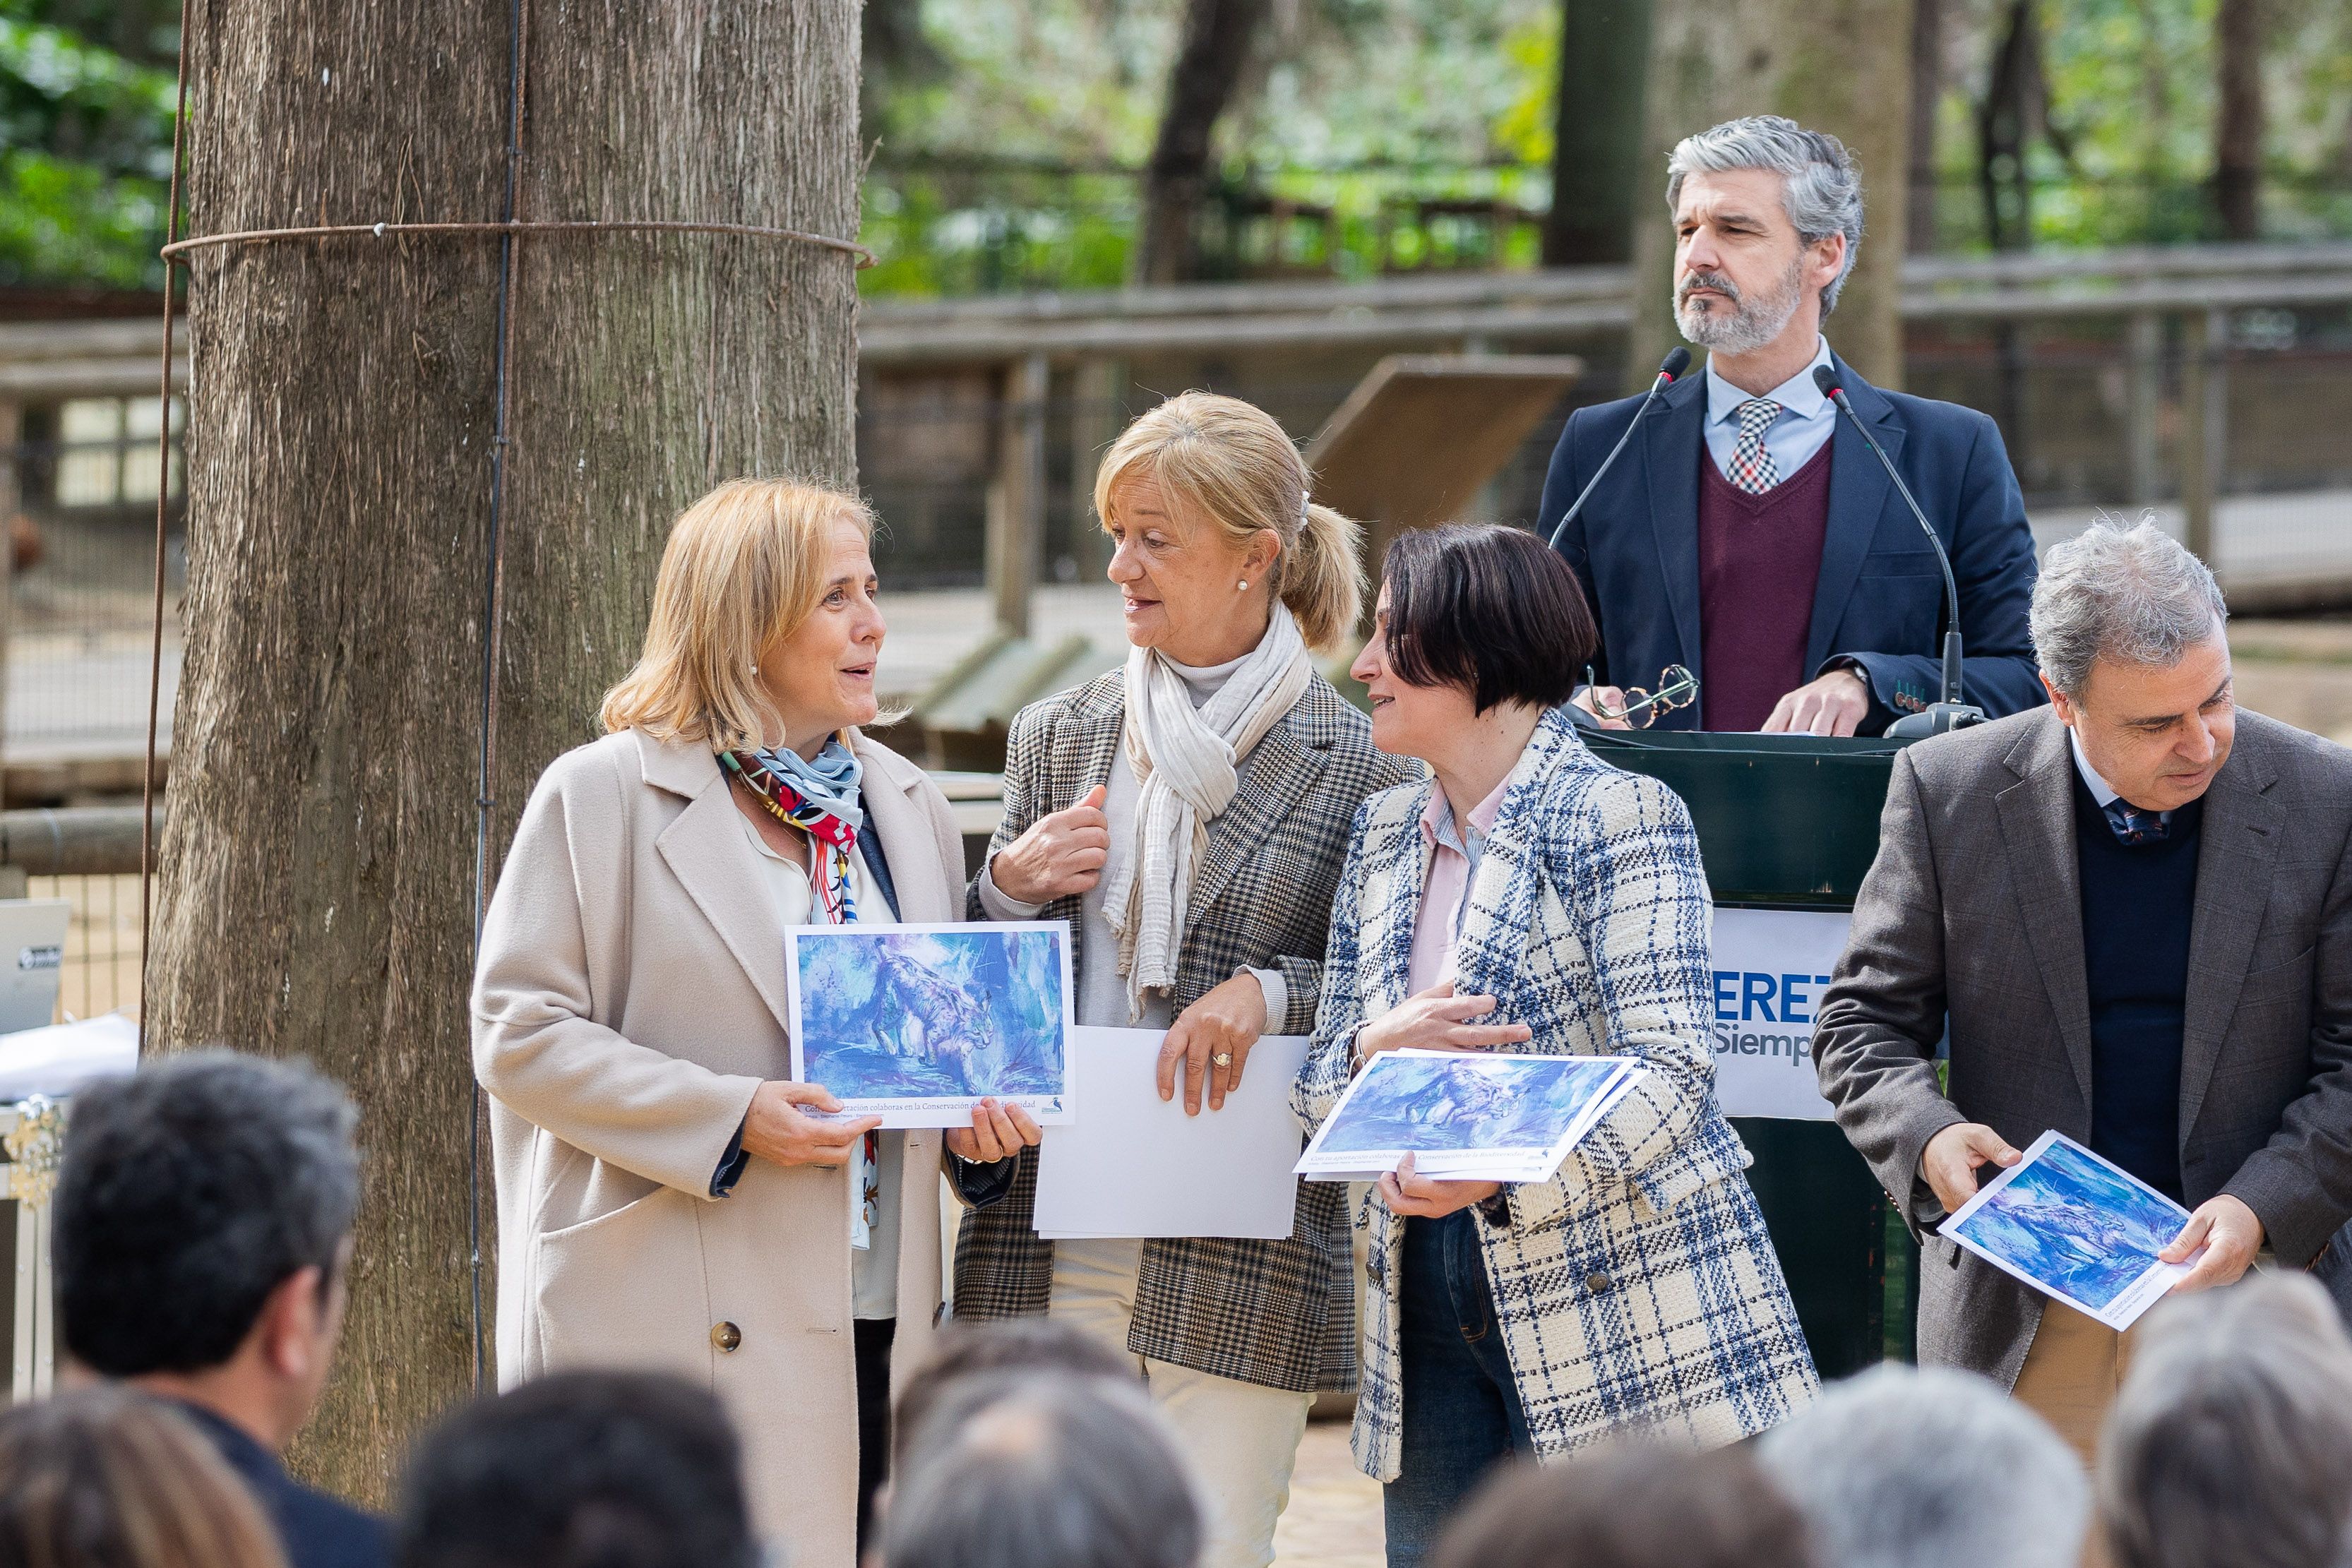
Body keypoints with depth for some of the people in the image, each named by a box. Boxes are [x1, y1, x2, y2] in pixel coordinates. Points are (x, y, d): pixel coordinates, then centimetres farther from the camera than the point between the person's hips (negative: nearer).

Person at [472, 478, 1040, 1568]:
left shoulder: (904, 804, 16)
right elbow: (518, 1033, -7)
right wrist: (730, 1118, -16)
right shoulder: (600, 795, -2)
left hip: (873, 1322, 5)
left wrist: (978, 1101, 2)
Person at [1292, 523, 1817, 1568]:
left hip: (1620, 1320, -6)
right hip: (1433, 1305, 6)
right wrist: (1376, 1053, -11)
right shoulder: (1385, 835, 14)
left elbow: (1668, 1072, -16)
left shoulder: (1620, 817, -7)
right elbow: (1319, 1093, 14)